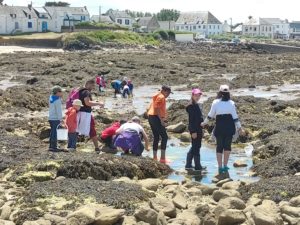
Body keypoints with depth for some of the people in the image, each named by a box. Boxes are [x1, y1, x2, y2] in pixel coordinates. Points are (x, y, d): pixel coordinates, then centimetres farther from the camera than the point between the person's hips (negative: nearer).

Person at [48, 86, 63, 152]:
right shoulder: (57, 100, -15)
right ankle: (54, 147, -4)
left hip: (51, 118, 9)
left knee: (52, 132, 16)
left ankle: (51, 146, 22)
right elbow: (59, 110, -17)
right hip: (56, 119, -9)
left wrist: (60, 97, 10)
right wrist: (60, 119, -14)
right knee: (55, 132, -5)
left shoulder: (51, 98, 9)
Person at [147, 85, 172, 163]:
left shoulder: (156, 96, 21)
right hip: (156, 118, -10)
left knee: (156, 137, 14)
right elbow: (157, 109, -20)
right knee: (164, 137, -8)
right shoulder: (161, 97, -9)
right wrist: (161, 120, -23)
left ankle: (155, 158, 14)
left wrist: (163, 119, 19)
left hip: (151, 117, 10)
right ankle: (162, 158, -13)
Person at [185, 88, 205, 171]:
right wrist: (193, 131, -21)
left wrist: (201, 131, 21)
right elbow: (191, 119, -18)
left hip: (198, 129, 10)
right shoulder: (191, 106, -14)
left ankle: (188, 165, 21)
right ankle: (197, 166, 2)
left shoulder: (196, 105, 14)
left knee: (194, 147, 14)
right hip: (194, 129, -10)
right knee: (196, 147, -4)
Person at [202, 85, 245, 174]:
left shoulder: (215, 102, -4)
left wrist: (204, 123, 18)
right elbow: (235, 117, -3)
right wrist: (240, 128, 4)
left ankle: (220, 167, 9)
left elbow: (211, 115, 2)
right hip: (229, 127, 0)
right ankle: (225, 165, 14)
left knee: (219, 147, 10)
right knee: (227, 146, 14)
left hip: (219, 127, 0)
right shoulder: (231, 103, -3)